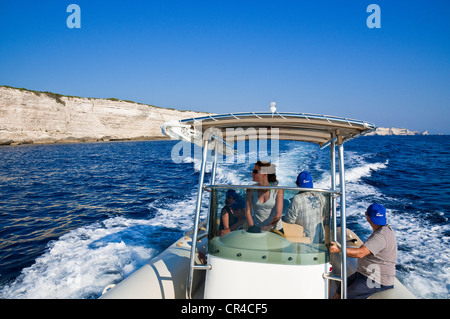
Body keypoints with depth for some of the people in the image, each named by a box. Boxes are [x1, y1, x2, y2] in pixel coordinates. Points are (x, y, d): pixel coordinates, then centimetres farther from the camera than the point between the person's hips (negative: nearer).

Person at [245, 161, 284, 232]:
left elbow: (278, 215, -10)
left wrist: (267, 227, -18)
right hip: (257, 229, 1)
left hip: (275, 230, -1)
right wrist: (252, 228, -15)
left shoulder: (278, 190, -6)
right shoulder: (251, 189, 0)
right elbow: (248, 212, -3)